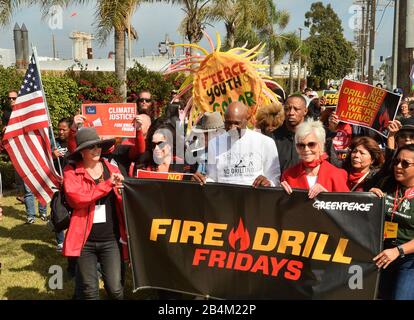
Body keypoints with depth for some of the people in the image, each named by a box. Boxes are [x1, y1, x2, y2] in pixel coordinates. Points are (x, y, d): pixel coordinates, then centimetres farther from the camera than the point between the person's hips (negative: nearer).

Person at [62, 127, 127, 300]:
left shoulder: (112, 169, 7)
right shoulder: (71, 171, -2)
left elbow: (125, 200, 1)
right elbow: (76, 198, -19)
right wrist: (108, 184, -16)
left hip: (111, 240, 2)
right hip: (85, 240, -1)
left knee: (115, 289, 0)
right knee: (89, 292, 8)